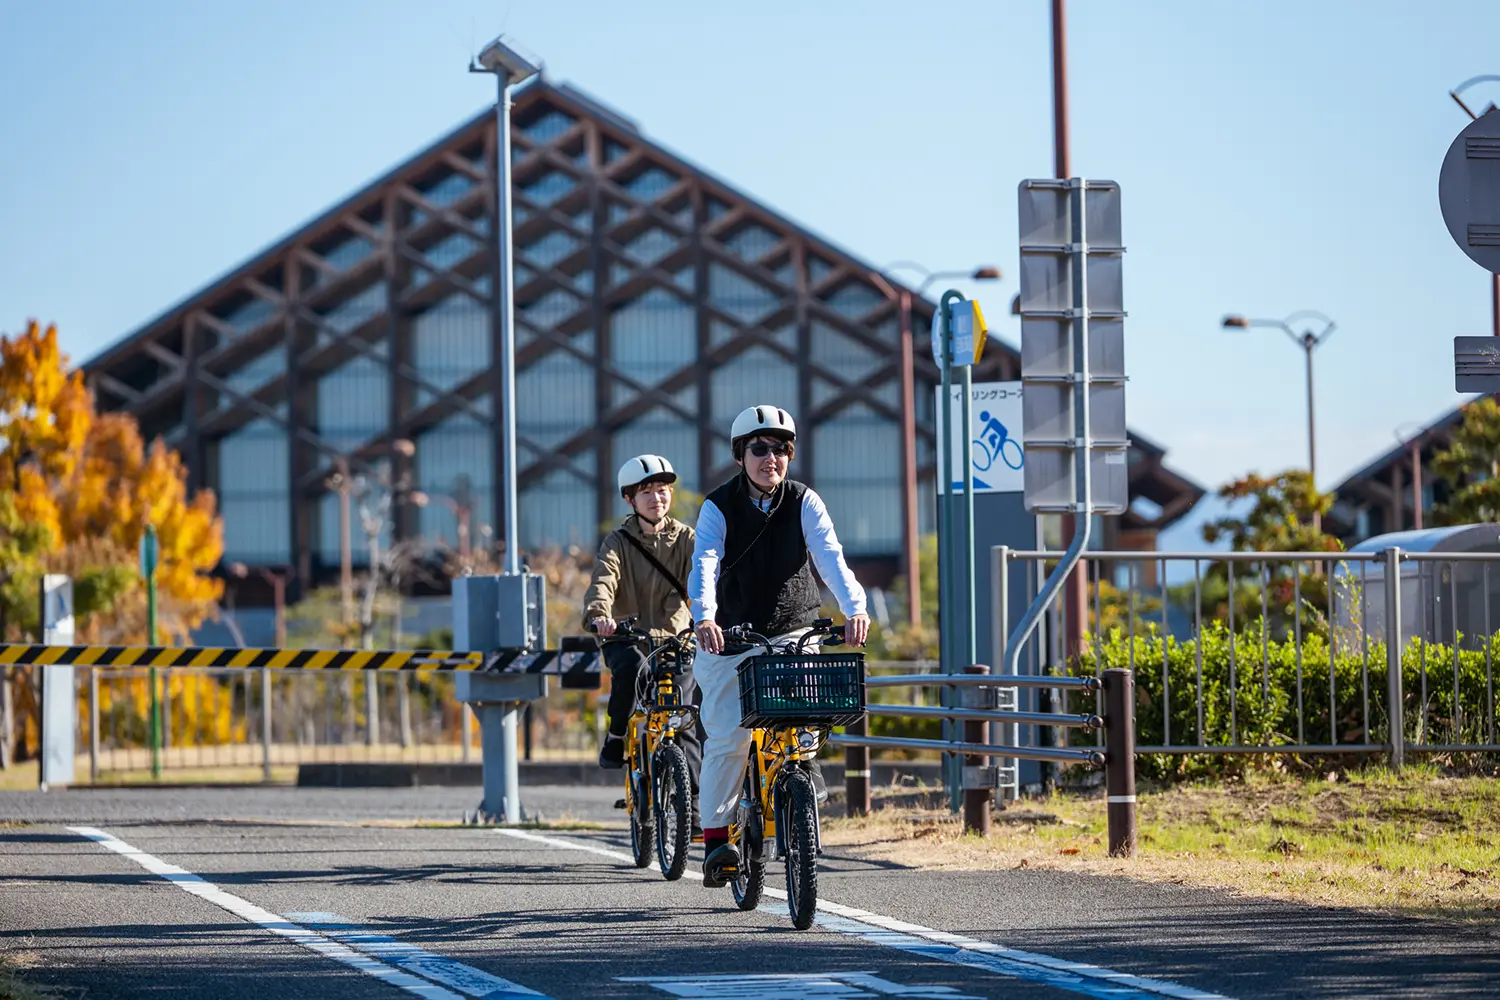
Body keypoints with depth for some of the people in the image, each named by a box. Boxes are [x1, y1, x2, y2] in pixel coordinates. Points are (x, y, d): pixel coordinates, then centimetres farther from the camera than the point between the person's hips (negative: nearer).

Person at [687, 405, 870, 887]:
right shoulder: (719, 507, -8)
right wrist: (704, 618, -42)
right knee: (728, 735, -13)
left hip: (793, 634, 1)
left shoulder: (804, 503, -4)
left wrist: (855, 608, -36)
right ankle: (716, 836, -5)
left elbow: (831, 558, -17)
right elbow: (704, 565, -23)